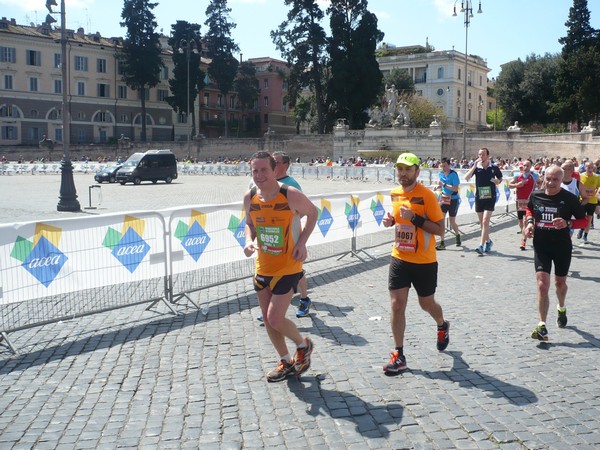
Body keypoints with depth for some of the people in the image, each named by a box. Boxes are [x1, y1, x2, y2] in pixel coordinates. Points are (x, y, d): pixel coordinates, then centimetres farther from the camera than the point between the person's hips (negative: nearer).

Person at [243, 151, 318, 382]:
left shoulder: (291, 195, -19)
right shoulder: (249, 197, -5)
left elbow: (313, 213, -2)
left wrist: (302, 241, -12)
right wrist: (249, 240, -9)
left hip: (288, 267, -6)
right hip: (262, 267, 6)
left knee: (275, 319, -10)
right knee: (268, 320, 12)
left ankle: (303, 345, 21)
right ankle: (286, 363, 33)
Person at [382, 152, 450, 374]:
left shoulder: (427, 195, -15)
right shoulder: (395, 193, 4)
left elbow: (440, 229, -15)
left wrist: (415, 218, -26)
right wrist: (391, 220, 0)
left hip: (424, 262, -4)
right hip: (399, 258, 4)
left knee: (426, 304, 14)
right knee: (397, 305, -2)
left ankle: (442, 325, 48)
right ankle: (399, 356, 6)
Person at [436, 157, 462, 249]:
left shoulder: (453, 174, -15)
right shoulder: (440, 174, 3)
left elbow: (456, 188, -22)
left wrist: (444, 185, -27)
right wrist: (438, 186, 0)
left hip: (453, 199, -4)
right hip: (444, 198, 4)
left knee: (452, 222, 7)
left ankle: (458, 235, 39)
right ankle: (442, 243, -6)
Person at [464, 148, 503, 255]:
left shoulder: (494, 167, -1)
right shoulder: (476, 166, 0)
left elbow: (500, 179, 16)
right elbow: (466, 178, -14)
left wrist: (497, 181, -8)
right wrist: (475, 165, -20)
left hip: (490, 197, -3)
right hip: (479, 197, 3)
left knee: (485, 222, -13)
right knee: (482, 223, 13)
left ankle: (481, 246, -15)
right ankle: (488, 241, 33)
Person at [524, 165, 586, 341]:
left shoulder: (569, 198, -12)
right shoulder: (535, 195, -4)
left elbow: (584, 221, -5)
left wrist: (568, 223, -23)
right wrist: (529, 221, -1)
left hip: (562, 247, 0)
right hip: (541, 247, 1)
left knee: (560, 283, 19)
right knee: (542, 285, -11)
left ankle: (561, 309, 51)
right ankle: (542, 326, -10)